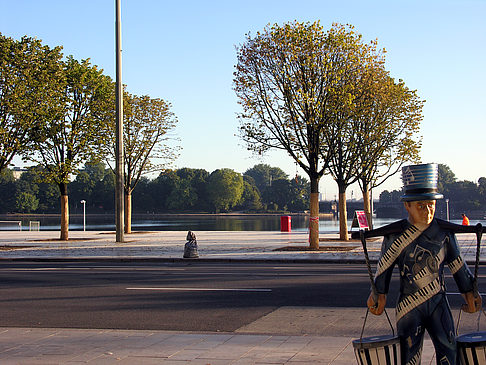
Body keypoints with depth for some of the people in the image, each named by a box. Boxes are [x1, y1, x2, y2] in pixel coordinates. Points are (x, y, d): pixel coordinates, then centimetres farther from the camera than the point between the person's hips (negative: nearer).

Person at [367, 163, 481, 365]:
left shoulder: (444, 232, 0)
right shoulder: (395, 235, -7)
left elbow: (457, 264, 11)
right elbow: (384, 266, 4)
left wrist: (469, 292, 14)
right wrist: (379, 294, 9)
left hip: (438, 303, 2)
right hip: (409, 305, -2)